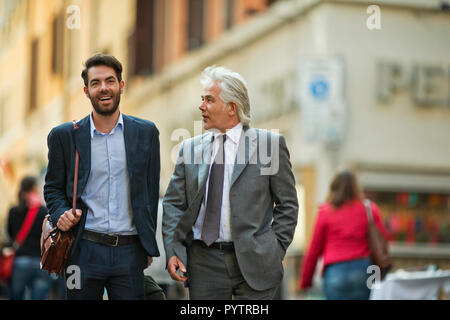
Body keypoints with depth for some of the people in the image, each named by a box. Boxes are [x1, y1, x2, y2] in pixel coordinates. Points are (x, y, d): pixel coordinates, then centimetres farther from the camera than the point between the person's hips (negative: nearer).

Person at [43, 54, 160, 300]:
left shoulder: (146, 133, 7)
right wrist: (61, 214, -10)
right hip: (84, 251, -1)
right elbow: (53, 187, 11)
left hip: (130, 252, 1)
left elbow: (151, 189, 11)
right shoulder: (64, 136, 4)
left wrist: (148, 246, 10)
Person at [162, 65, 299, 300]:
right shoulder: (190, 148, 9)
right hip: (204, 264, 3)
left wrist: (275, 251, -4)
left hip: (254, 264, -2)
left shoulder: (270, 143, 1)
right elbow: (173, 203, 10)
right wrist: (172, 251, -2)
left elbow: (287, 204, 3)